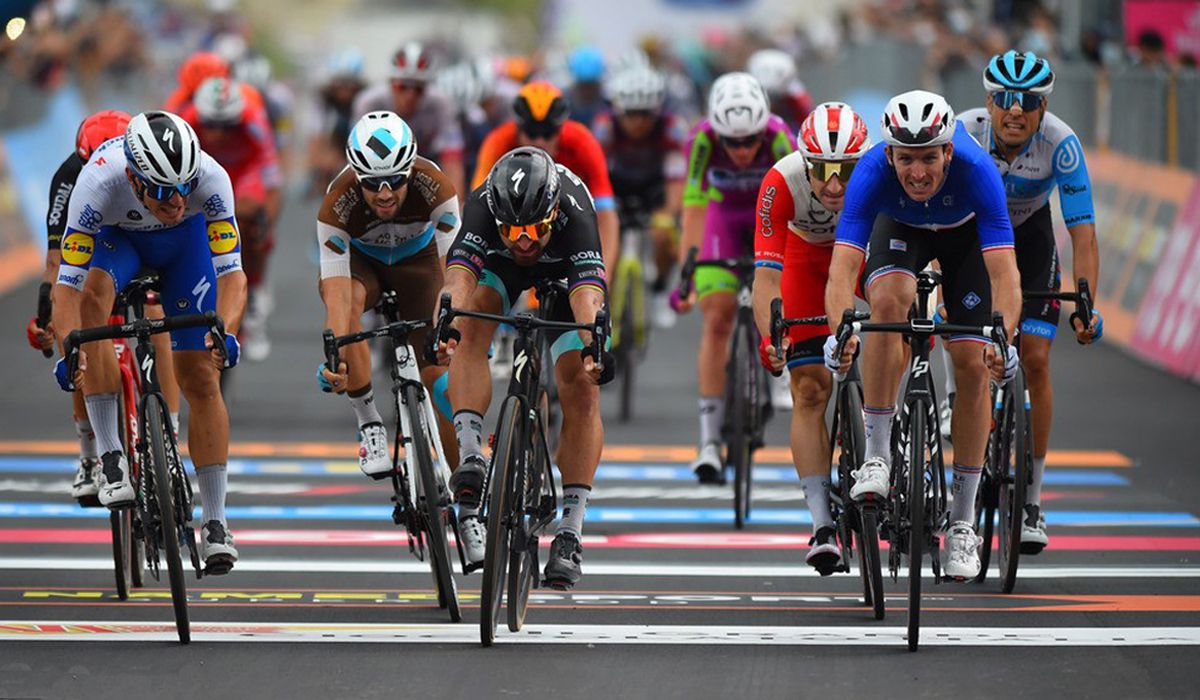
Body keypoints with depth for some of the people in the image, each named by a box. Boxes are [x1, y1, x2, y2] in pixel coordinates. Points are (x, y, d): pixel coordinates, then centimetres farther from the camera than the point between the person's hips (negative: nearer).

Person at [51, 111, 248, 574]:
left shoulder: (210, 178, -38)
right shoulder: (99, 182, -40)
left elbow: (231, 274, -36)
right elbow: (68, 285, -39)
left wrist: (225, 330, -54)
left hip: (187, 240, 1)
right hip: (117, 235, -1)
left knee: (200, 378, -6)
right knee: (93, 297, -35)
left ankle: (215, 523, 4)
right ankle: (109, 454, -26)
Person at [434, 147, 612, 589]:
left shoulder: (573, 214, -42)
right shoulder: (483, 206, -38)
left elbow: (588, 293, -54)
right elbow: (459, 274, -52)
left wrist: (594, 347, -73)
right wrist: (445, 326, -71)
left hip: (565, 273, -1)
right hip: (501, 268, 1)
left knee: (582, 390, -15)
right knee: (472, 324, -32)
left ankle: (570, 533, -12)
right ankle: (470, 456, -35)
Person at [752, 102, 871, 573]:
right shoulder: (782, 183, -37)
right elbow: (767, 272, -39)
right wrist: (769, 337, -53)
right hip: (807, 256, -2)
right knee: (810, 389, -10)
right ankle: (822, 525, -11)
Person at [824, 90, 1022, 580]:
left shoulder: (976, 169, -40)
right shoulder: (873, 171, -38)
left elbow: (1004, 269, -47)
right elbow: (843, 264, -45)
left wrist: (1003, 338, -63)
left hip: (965, 234, 0)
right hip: (900, 228, 0)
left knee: (972, 364, -10)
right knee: (889, 301, -32)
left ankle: (963, 523, 1)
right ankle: (876, 456, -22)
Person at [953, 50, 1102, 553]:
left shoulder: (1061, 144, -30)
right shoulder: (961, 134, -32)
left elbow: (1082, 232, -29)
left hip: (1029, 236, 0)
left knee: (1034, 361, -10)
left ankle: (1032, 498, -1)